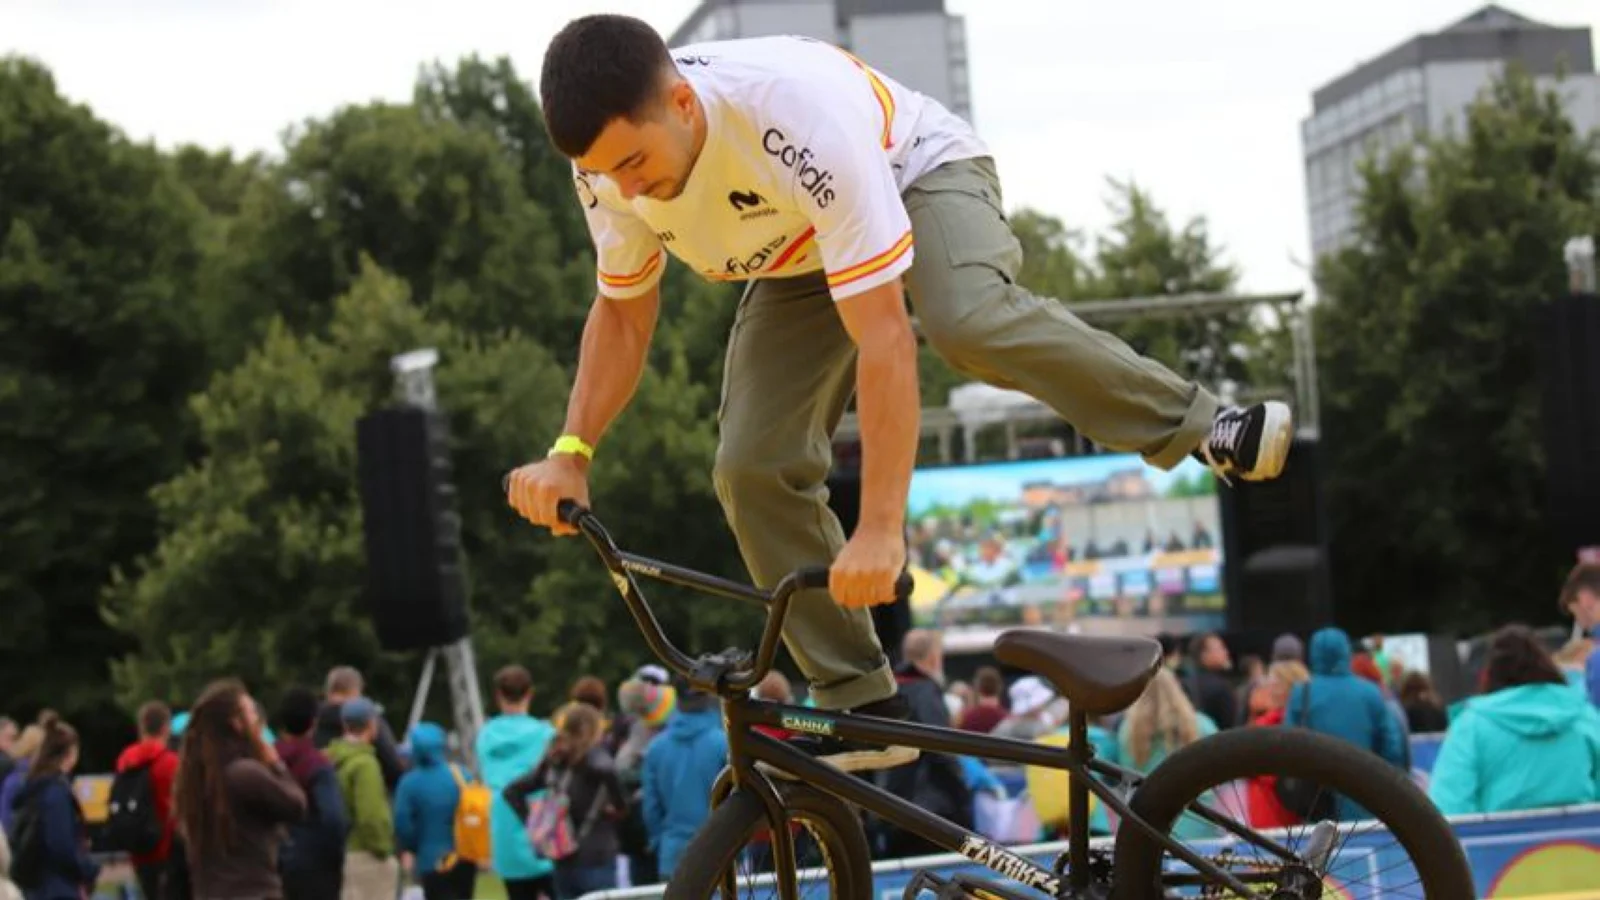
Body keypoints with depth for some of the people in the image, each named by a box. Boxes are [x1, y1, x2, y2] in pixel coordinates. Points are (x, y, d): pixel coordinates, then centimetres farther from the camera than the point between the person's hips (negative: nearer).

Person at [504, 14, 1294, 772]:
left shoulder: (802, 116, -43)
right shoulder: (608, 162, -24)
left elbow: (882, 334, -43)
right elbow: (622, 312, -5)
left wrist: (880, 529, -46)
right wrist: (569, 453, -20)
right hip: (798, 262, 6)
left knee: (966, 320, -39)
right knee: (754, 470, -12)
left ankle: (1198, 425, -20)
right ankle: (861, 709, -2)